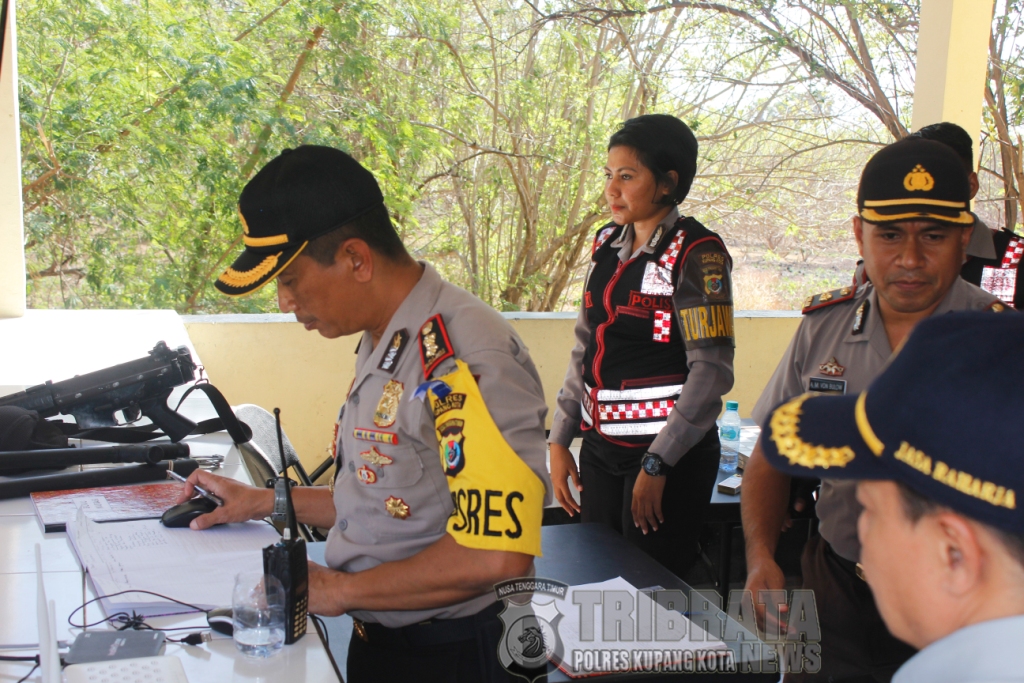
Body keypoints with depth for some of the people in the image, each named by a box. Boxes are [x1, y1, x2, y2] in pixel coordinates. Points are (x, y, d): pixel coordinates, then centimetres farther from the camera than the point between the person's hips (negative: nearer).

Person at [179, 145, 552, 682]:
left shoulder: (463, 356, -24)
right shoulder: (383, 345, 6)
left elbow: (496, 553, -30)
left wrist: (341, 589, -20)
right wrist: (266, 503, 13)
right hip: (377, 639, 8)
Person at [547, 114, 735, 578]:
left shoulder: (696, 254, -11)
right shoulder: (607, 244, 10)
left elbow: (711, 372, -16)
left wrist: (656, 465, -16)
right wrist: (559, 440, 9)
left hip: (670, 453, -7)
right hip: (600, 448, 7)